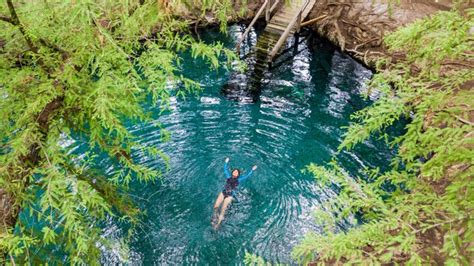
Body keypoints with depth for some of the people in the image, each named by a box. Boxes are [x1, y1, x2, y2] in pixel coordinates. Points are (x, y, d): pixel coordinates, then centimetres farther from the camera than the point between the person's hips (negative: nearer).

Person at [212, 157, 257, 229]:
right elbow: (225, 169, 20)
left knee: (223, 210, -8)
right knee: (216, 206, -6)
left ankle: (218, 223, 2)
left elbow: (247, 175, 7)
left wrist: (252, 170, 9)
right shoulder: (228, 177, 10)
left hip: (230, 196, -2)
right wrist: (226, 162, 28)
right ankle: (214, 216, 23)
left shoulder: (239, 180, 5)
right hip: (223, 193, 2)